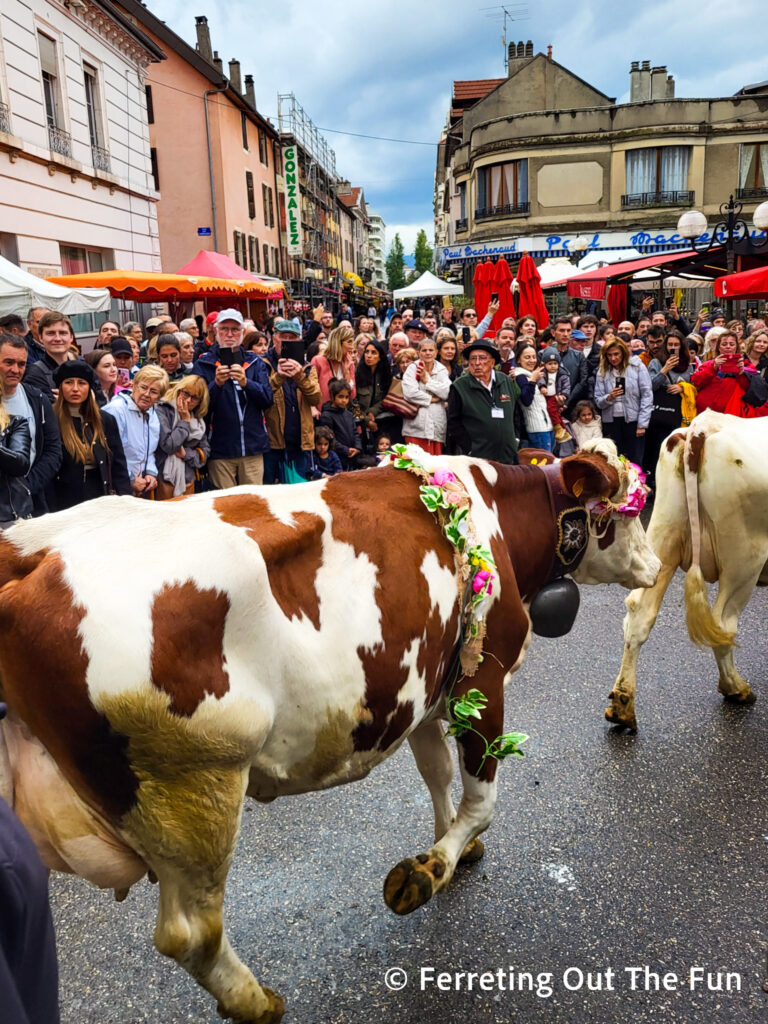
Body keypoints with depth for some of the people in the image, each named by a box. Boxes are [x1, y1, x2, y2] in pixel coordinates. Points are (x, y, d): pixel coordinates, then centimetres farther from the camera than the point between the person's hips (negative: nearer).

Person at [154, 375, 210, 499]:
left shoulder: (198, 419, 12)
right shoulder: (162, 410, -9)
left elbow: (205, 451, 10)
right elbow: (169, 445, -17)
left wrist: (186, 453, -9)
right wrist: (185, 421, -10)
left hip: (188, 479, 6)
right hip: (165, 478, -6)